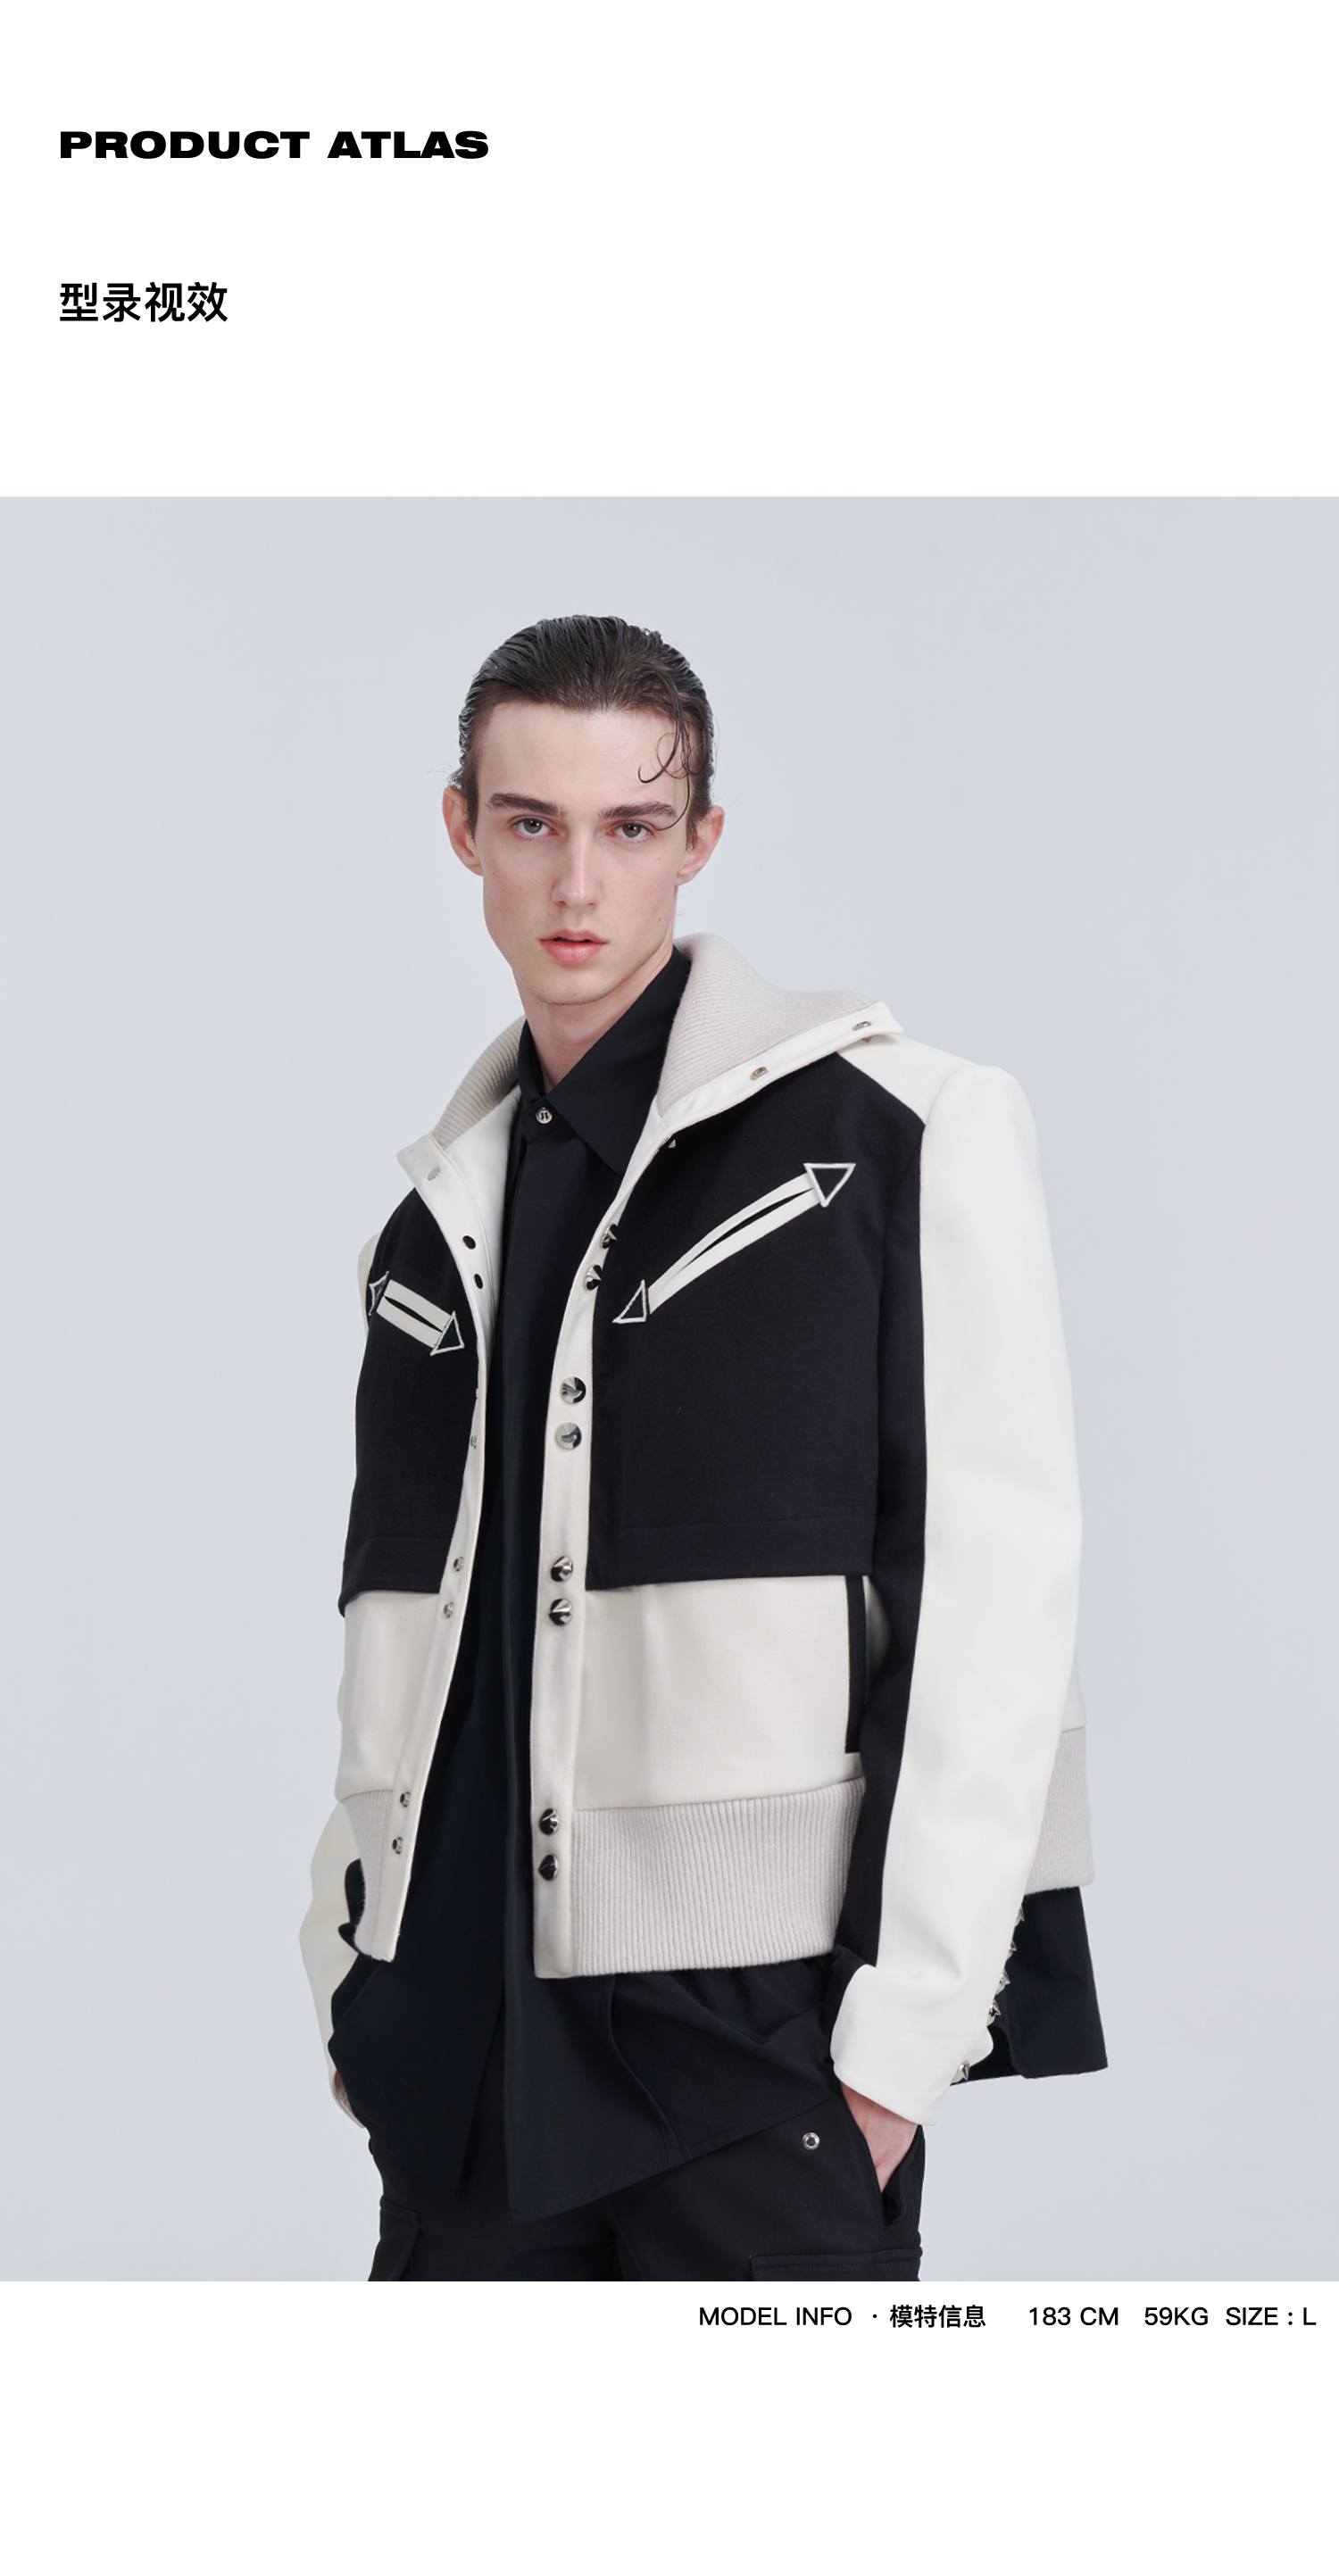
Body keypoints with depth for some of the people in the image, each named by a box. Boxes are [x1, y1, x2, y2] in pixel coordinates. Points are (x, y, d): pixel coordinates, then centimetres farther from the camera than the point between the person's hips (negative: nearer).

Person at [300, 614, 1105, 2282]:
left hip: (760, 2023, -5)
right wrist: (351, 1964, 11)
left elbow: (994, 1591, -8)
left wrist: (907, 2019, -12)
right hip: (465, 2051, 5)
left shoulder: (900, 1134, -4)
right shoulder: (446, 1204, 14)